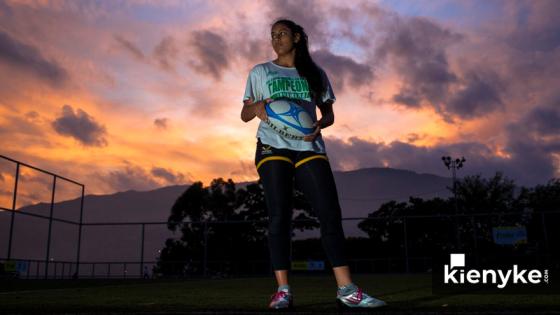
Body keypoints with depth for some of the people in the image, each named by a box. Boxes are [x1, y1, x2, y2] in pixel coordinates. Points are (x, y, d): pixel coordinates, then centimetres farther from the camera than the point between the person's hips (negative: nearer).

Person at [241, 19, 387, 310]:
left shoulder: (315, 74, 17)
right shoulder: (260, 72, 14)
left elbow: (328, 112, 17)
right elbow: (244, 114, 12)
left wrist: (319, 124, -7)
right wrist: (257, 107, -13)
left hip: (309, 147, 1)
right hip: (273, 147, -1)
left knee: (330, 213, -10)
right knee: (279, 216, -8)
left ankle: (346, 289, -9)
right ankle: (283, 291, -6)